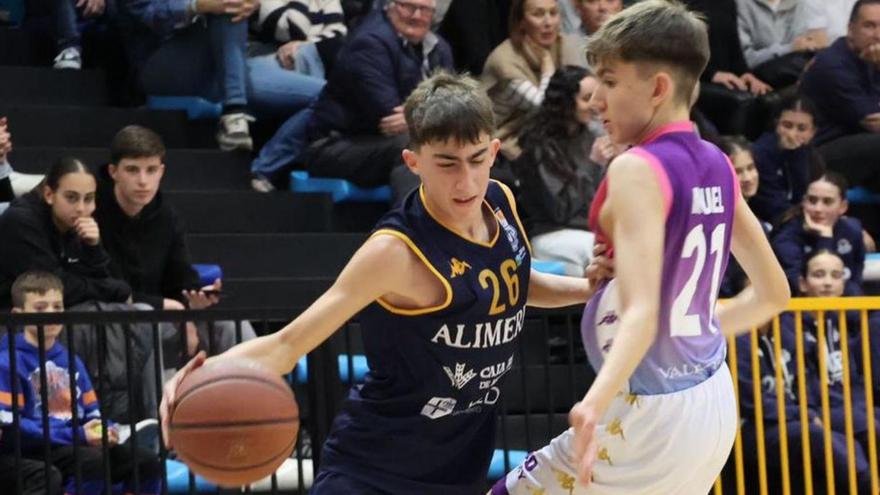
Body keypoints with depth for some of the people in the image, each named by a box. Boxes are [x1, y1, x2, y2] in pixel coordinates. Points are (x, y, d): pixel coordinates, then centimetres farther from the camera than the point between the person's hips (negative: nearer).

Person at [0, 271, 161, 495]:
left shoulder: (71, 361, 18)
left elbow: (93, 412, 19)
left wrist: (105, 430, -8)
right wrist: (77, 435, -17)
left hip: (75, 446, 8)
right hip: (35, 453, -7)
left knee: (146, 462, -7)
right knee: (93, 460, -34)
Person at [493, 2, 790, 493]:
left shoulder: (638, 170, -18)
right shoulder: (717, 166, 6)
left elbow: (641, 314, -30)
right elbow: (773, 292, 15)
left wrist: (596, 403, -44)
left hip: (652, 417, -9)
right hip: (714, 406, 9)